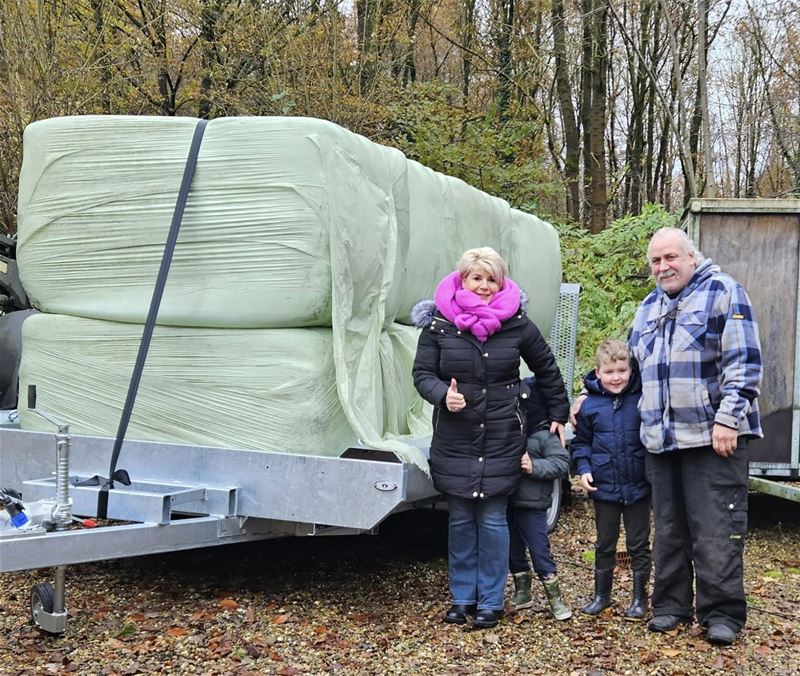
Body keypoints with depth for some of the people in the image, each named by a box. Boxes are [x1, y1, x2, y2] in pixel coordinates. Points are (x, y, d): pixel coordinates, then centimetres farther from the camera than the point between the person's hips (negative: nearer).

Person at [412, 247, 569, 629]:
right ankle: (462, 597, 20)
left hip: (502, 440, -1)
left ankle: (490, 602, 13)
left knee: (492, 519, 1)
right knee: (460, 519, 7)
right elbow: (422, 373, 0)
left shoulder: (517, 324, -1)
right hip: (454, 440, 1)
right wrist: (443, 395, -20)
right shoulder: (439, 323, -2)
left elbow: (546, 369, 13)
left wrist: (558, 415, 15)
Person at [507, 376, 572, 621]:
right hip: (508, 502, 7)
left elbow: (562, 463, -15)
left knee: (540, 552, -1)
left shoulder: (544, 436, -11)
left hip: (532, 506, -6)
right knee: (513, 552, 14)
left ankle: (555, 598, 11)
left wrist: (534, 467, -24)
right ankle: (522, 593, 29)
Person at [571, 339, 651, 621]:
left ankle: (639, 596, 22)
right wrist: (583, 469, -5)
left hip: (638, 487, -1)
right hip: (604, 488, 1)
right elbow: (581, 442, 8)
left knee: (638, 544, 9)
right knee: (605, 544, 14)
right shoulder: (590, 406, -3)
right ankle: (601, 594, 27)